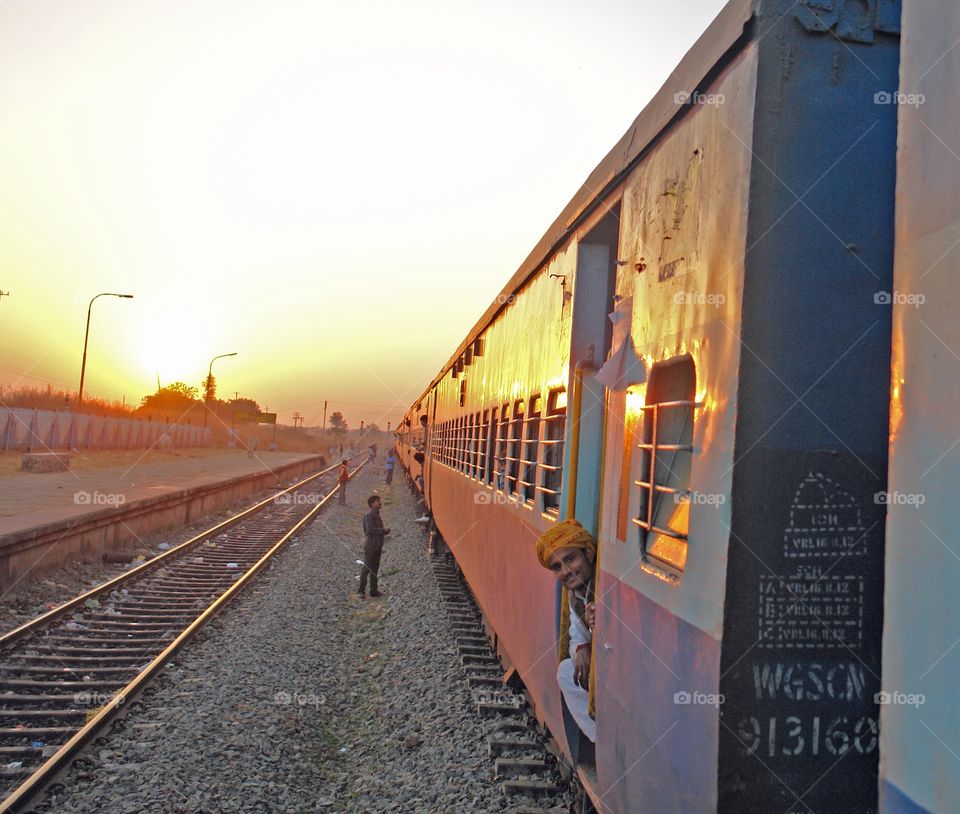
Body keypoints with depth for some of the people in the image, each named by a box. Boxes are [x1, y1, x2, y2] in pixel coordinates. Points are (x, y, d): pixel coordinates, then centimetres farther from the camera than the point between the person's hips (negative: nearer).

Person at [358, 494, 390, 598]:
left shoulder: (376, 515, 17)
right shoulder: (369, 515, -12)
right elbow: (369, 530, -21)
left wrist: (385, 531, 5)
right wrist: (383, 531, -14)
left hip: (377, 546, 9)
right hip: (370, 545, -9)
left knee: (374, 568, 11)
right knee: (367, 568, -8)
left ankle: (373, 591, 16)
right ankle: (361, 590, -5)